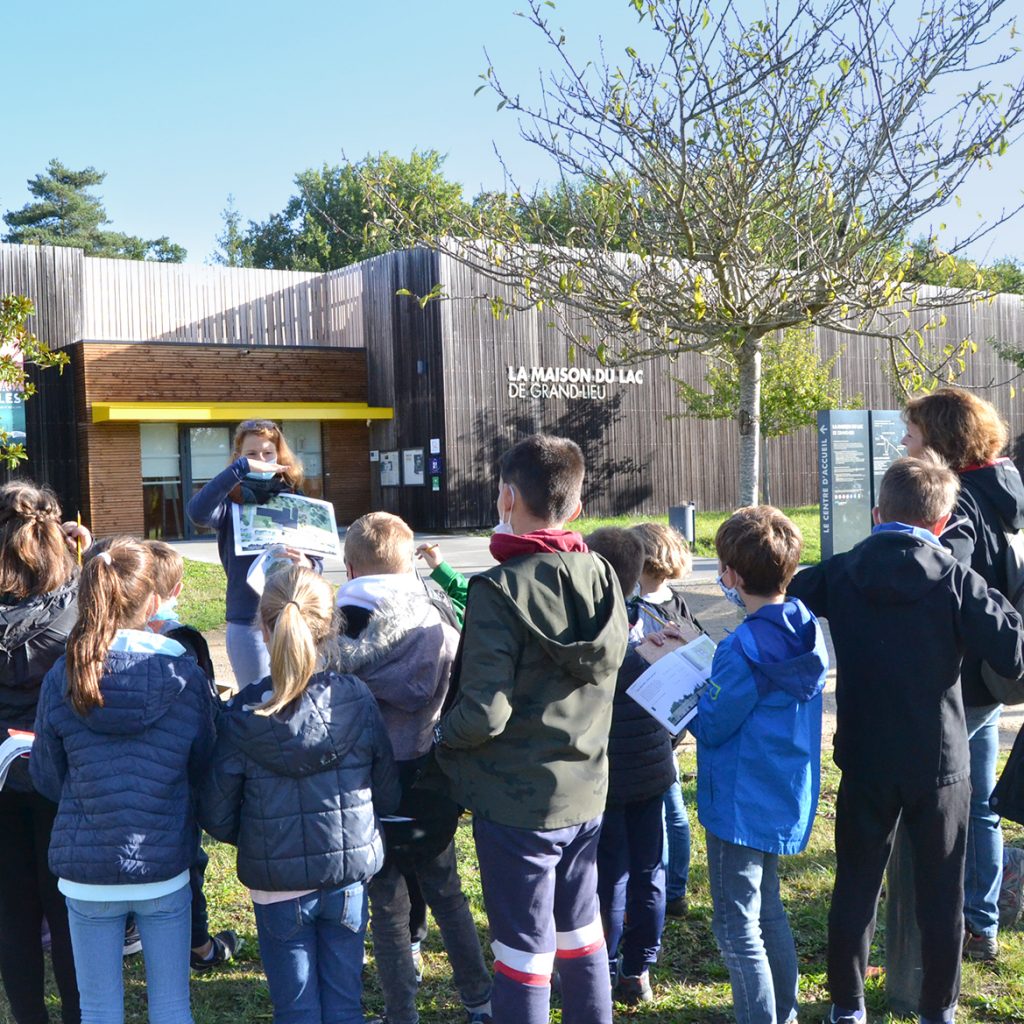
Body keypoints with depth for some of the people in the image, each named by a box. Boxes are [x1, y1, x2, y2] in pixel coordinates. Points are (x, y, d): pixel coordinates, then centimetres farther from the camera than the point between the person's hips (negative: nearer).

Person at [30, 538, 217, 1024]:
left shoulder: (62, 678, -10)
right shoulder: (186, 676, -11)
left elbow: (46, 776, 1)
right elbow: (203, 767, 1)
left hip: (86, 870, 0)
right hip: (165, 869, 0)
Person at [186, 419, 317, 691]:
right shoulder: (232, 502, -2)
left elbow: (317, 560, 3)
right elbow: (197, 512, -24)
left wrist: (305, 564, -20)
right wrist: (243, 467, -25)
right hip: (249, 623, -3)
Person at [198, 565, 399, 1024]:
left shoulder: (243, 716, -15)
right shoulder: (359, 701, -11)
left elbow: (216, 814, -7)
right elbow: (387, 796, -2)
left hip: (277, 886, -1)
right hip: (348, 878, 1)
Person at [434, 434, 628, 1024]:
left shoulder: (501, 589, -20)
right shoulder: (602, 578, -1)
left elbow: (485, 713, -25)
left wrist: (442, 734, -4)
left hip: (518, 803, -6)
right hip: (586, 793, 6)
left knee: (523, 953, 7)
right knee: (582, 935, 21)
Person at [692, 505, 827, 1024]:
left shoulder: (745, 647, -26)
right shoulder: (804, 627, 0)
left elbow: (710, 726, -17)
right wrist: (711, 679, 3)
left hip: (742, 804, -9)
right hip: (785, 800, 9)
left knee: (737, 928, 4)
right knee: (768, 909, 24)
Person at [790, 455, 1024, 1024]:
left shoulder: (839, 574, -7)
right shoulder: (955, 579, -14)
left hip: (865, 762, 2)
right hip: (940, 762, -2)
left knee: (857, 886, 14)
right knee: (941, 893, 13)